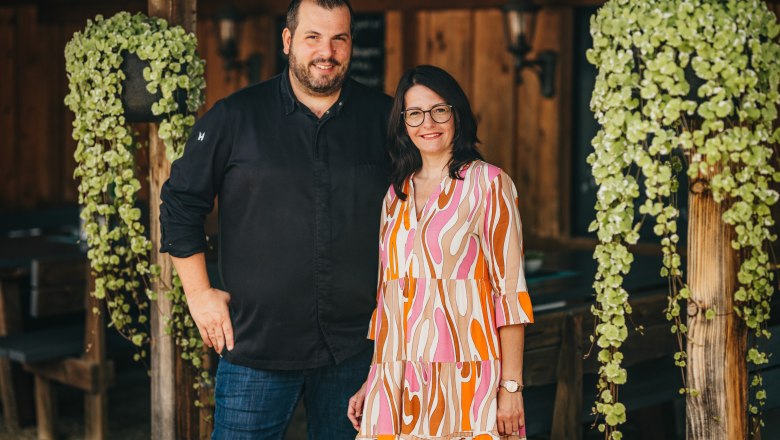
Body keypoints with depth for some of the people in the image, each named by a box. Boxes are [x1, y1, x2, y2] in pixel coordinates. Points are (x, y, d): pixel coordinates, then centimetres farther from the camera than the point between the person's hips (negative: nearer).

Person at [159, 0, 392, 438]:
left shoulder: (385, 118, 3)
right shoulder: (235, 117, -1)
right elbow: (181, 203, 5)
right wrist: (199, 293, 1)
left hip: (355, 347, 2)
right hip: (256, 342, -1)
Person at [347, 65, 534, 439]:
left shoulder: (488, 184, -2)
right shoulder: (396, 195, 13)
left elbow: (509, 290, -7)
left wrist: (511, 386, -11)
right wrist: (371, 381, 12)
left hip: (466, 379, -4)